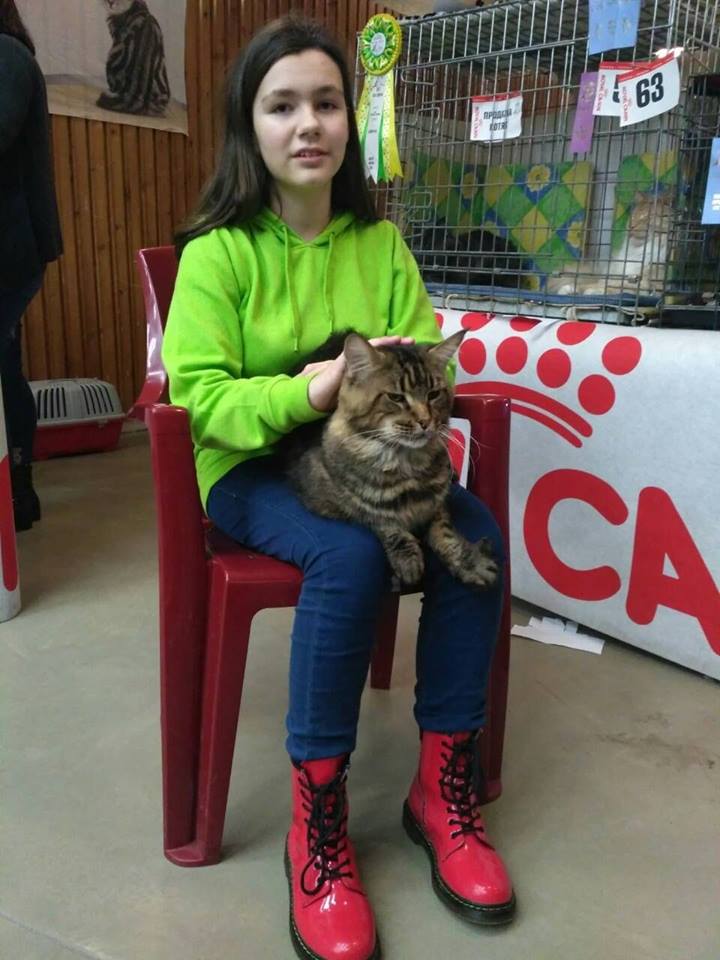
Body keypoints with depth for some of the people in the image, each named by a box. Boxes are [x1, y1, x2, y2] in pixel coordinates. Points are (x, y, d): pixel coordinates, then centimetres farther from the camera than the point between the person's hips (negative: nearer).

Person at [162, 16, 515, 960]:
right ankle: (317, 820, -16)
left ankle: (443, 784, -7)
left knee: (475, 536, -23)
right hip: (251, 468, -4)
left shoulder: (380, 240, 7)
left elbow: (429, 352, 6)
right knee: (351, 557, -34)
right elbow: (198, 394, -14)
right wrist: (308, 391, -30)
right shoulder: (219, 251, -7)